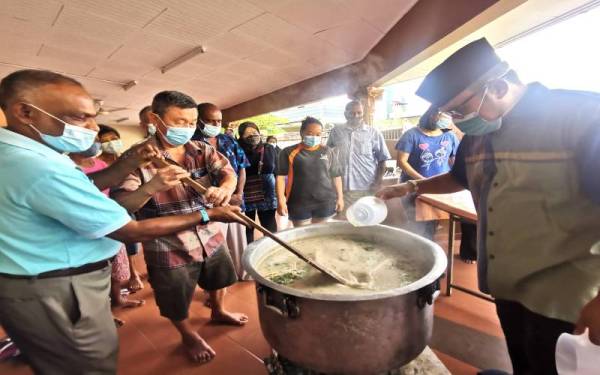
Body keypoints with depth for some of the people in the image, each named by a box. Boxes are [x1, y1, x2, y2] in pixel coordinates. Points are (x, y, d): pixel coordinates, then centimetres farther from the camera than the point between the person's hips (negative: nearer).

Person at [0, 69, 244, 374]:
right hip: (57, 293, -10)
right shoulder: (40, 167, -31)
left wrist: (128, 163, -5)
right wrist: (208, 215, -20)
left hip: (34, 283, 10)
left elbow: (81, 190, 11)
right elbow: (133, 232, -27)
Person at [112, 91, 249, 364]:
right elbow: (118, 206, -21)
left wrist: (225, 188, -39)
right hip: (169, 249, -4)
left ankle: (218, 312, 58)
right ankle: (189, 336, 47)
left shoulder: (202, 150, -2)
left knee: (218, 281, 27)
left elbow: (227, 171, -15)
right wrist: (151, 187, -42)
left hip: (211, 237, 5)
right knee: (177, 305, 16)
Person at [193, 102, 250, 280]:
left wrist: (239, 193, -5)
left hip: (236, 200, 6)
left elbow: (242, 167, 9)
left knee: (239, 240, 17)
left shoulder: (228, 140, 9)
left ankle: (242, 272, 36)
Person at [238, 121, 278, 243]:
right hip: (245, 198, -1)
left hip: (267, 196, 1)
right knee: (247, 230, 12)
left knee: (270, 230, 8)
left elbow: (277, 171, 6)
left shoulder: (269, 149, 1)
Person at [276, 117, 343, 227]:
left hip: (326, 202, 2)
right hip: (299, 204, -1)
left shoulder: (328, 152, 6)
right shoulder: (289, 152, -1)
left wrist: (340, 197, 6)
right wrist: (281, 200, -12)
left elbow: (336, 176, 10)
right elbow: (281, 176, -4)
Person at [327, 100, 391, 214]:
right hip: (341, 187, 1)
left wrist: (378, 182, -5)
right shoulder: (336, 132, 7)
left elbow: (382, 160, 4)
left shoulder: (374, 133, 3)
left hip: (367, 188, -1)